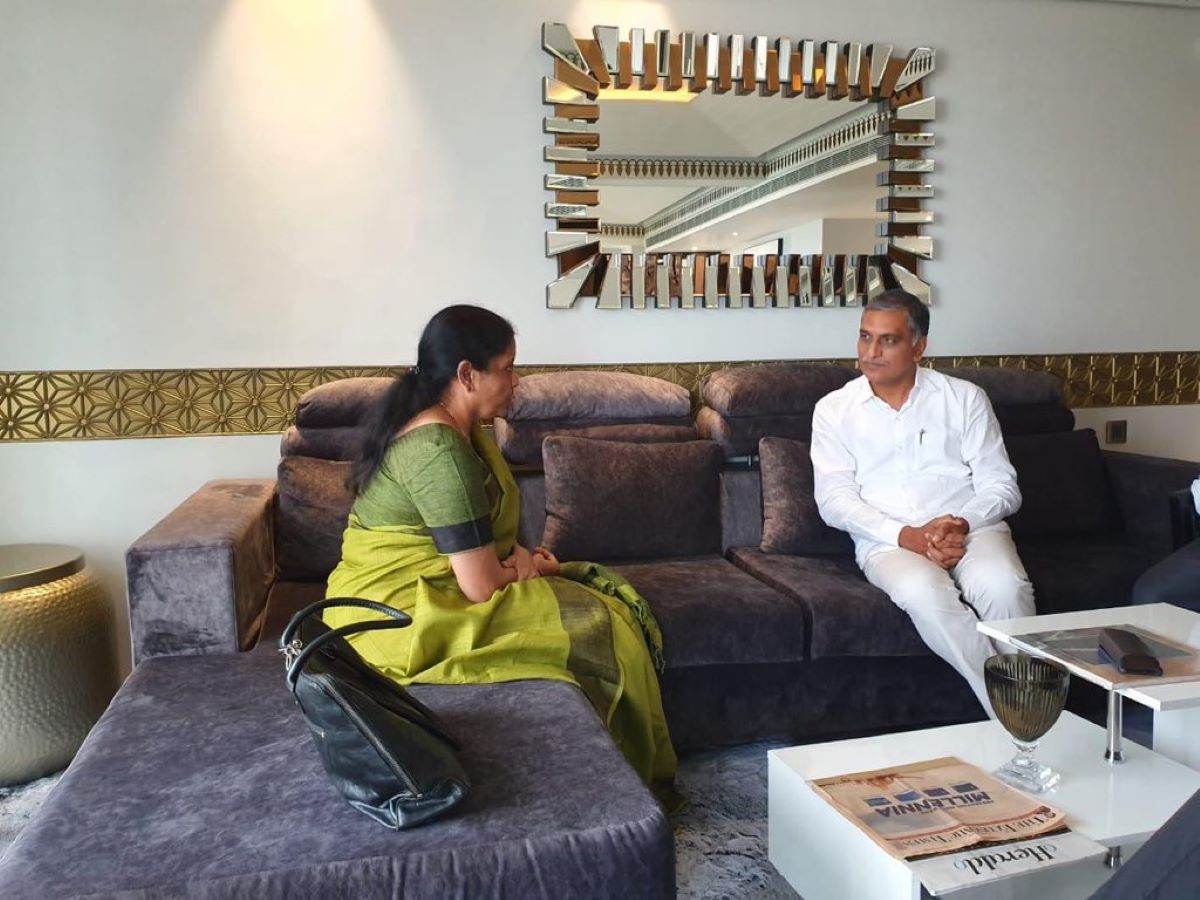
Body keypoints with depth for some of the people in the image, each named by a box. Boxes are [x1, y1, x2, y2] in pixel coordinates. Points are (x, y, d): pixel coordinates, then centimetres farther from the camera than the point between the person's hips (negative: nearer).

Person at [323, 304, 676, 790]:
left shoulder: (452, 426, 7)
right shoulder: (439, 450, -25)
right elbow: (482, 586, -25)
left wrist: (518, 558, -2)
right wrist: (523, 568, -3)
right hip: (406, 618, -10)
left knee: (612, 598, 5)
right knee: (601, 629, -11)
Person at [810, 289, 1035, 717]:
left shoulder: (964, 398, 12)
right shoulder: (834, 409, 10)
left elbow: (1001, 486, 6)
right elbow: (833, 498, -2)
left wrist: (963, 524, -16)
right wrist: (907, 536, -16)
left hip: (973, 529, 2)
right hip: (887, 541, -1)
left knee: (1005, 586, -32)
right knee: (924, 592, -34)